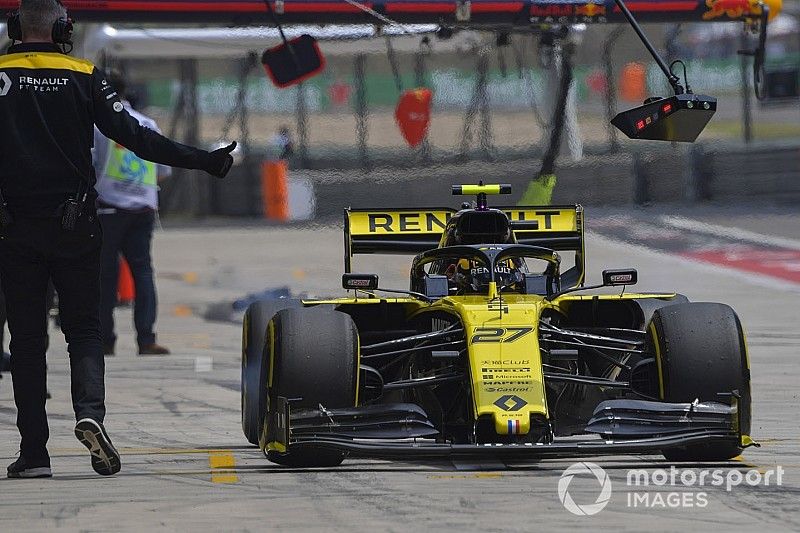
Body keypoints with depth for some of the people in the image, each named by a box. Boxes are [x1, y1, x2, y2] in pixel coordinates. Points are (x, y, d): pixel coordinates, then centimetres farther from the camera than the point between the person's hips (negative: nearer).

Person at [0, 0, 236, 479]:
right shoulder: (84, 78, -1)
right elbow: (134, 137, -6)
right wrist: (201, 161, -3)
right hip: (74, 226, 0)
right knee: (84, 329, 9)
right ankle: (90, 411, -18)